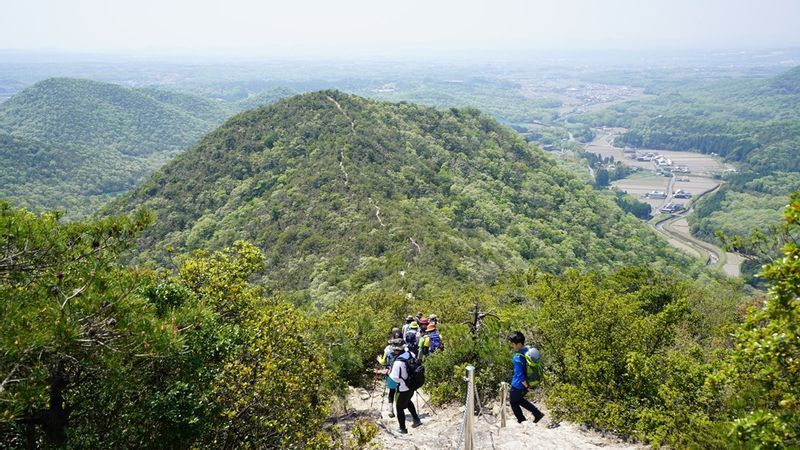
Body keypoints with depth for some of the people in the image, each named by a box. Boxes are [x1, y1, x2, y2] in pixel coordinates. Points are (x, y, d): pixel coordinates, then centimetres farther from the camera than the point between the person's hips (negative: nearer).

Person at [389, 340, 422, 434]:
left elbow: (396, 378, -24)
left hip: (403, 388, -7)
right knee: (407, 401, 34)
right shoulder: (410, 354, -10)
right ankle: (416, 419, 32)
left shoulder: (398, 362, -31)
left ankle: (402, 428, 26)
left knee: (399, 408, 14)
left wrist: (390, 373, -6)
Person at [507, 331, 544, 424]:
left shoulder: (518, 358, -31)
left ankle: (521, 421, 32)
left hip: (519, 385, -8)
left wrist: (526, 386, -14)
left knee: (513, 402, 19)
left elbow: (519, 375, -29)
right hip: (528, 381, 8)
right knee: (518, 399, 29)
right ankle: (537, 413, 25)